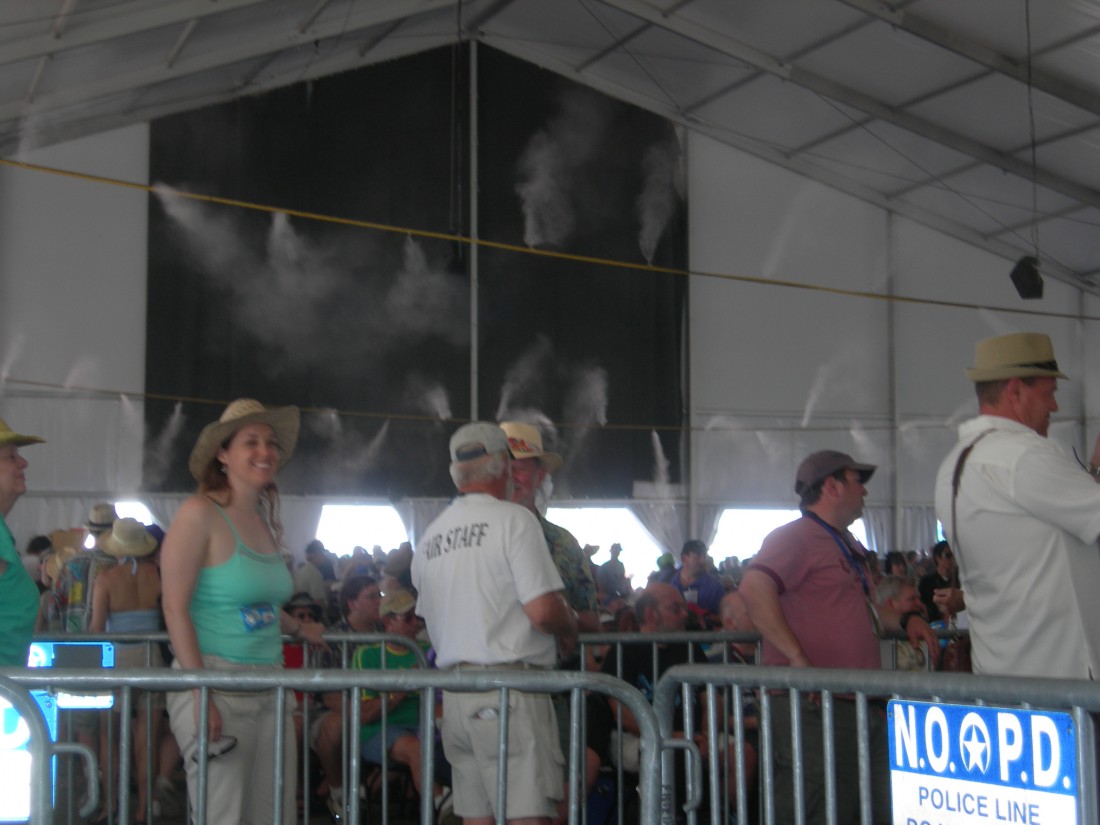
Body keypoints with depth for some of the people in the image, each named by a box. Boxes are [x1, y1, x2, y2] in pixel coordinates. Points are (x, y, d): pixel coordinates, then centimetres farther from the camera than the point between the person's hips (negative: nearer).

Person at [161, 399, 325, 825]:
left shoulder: (267, 522, 12)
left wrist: (298, 627, 38)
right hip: (216, 684, -7)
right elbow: (176, 607, -12)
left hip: (270, 686, 7)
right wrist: (202, 696, -18)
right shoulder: (201, 513, -9)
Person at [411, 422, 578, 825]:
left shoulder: (429, 537, 14)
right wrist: (571, 630, 6)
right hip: (508, 684, -7)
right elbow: (543, 611, -16)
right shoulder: (514, 519, -8)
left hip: (454, 692, 7)